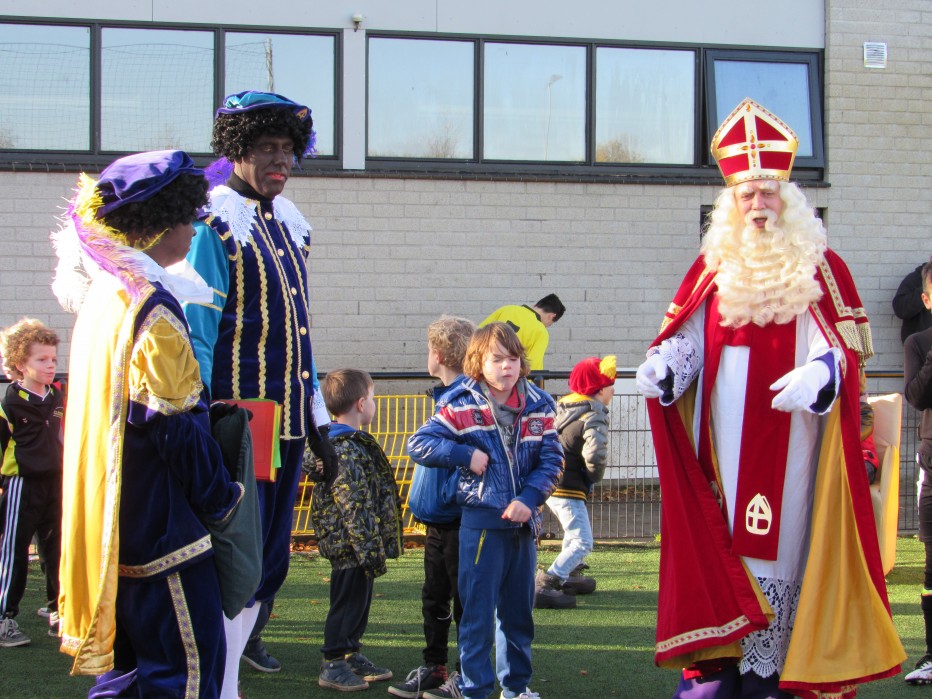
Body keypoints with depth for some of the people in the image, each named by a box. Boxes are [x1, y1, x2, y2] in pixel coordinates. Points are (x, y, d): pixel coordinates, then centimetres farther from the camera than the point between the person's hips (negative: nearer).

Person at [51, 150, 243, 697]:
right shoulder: (153, 308, -17)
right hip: (160, 524, -9)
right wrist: (223, 498, -6)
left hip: (112, 525, 10)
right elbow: (176, 426, -19)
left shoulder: (102, 296, 12)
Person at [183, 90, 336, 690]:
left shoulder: (289, 222, 14)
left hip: (289, 423, 8)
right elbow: (196, 336, -13)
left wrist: (318, 419, 17)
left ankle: (244, 637, 29)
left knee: (273, 558, 14)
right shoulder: (214, 225, -10)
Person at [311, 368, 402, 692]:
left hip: (358, 548, 10)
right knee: (347, 602, -1)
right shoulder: (346, 449, -20)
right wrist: (368, 549, -22)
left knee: (358, 601, 18)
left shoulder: (352, 443, 14)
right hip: (351, 546, -10)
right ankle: (333, 665, 8)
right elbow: (352, 505, -23)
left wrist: (373, 547, 21)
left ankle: (352, 656, 29)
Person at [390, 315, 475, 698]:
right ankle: (434, 667, 27)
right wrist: (422, 497, 16)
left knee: (464, 599, 3)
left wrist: (452, 495, -23)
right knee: (433, 597, 17)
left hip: (458, 519, -10)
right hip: (435, 517, 10)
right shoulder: (444, 395, 11)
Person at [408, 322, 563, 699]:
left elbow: (552, 460, 2)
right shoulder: (462, 406, -5)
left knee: (519, 608, 14)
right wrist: (465, 454, -15)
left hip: (523, 521, 4)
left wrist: (529, 499, -12)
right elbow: (418, 444, -7)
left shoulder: (538, 407, 4)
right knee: (478, 608, 0)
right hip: (481, 521, -4)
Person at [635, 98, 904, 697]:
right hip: (721, 441, 3)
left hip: (787, 440, -3)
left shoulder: (818, 267, 2)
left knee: (776, 541, -2)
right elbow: (684, 339, 9)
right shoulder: (713, 267, 12)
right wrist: (660, 367, -12)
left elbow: (845, 348, -5)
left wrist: (817, 375, -25)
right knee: (718, 540, 1)